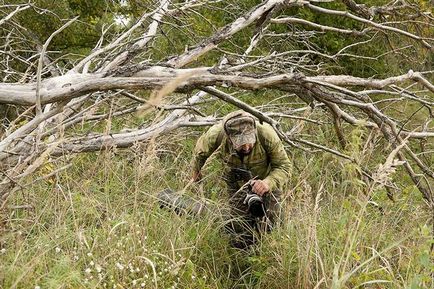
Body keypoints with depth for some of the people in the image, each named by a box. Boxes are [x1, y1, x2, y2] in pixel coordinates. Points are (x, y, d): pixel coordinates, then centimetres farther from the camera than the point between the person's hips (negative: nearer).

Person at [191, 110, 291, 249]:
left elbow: (283, 166, -27)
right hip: (237, 185, 1)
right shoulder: (217, 135, -32)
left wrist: (268, 183, -48)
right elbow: (201, 150, -7)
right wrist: (196, 171, 12)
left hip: (266, 181, -1)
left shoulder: (267, 135, -37)